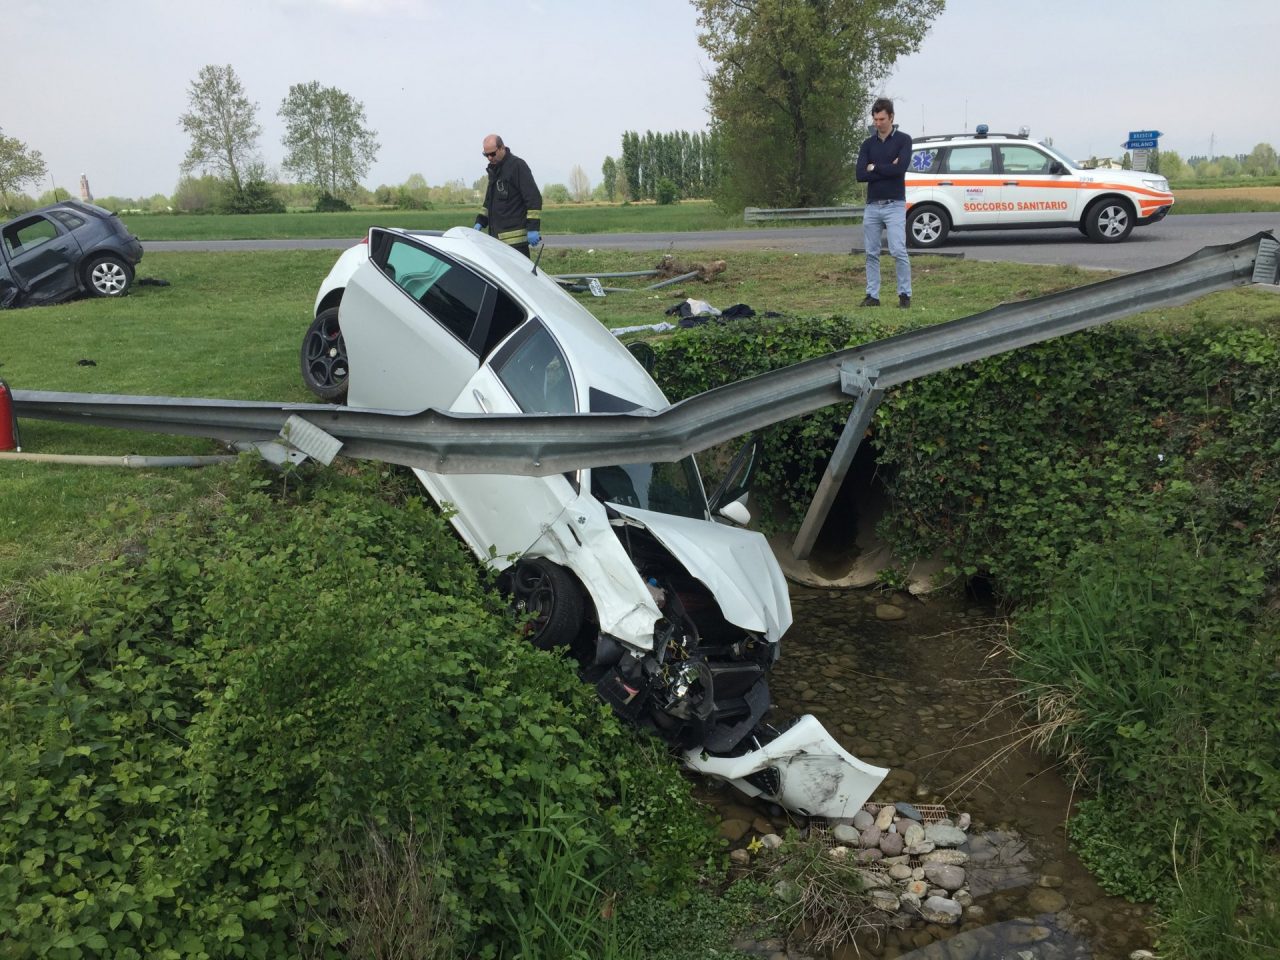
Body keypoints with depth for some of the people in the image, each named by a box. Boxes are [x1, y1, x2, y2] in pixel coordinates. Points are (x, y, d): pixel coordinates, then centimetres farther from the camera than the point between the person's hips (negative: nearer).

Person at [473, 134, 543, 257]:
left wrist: (533, 228, -19)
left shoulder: (517, 165, -8)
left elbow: (534, 198, -14)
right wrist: (480, 222, 19)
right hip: (497, 237, 9)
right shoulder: (493, 169, 19)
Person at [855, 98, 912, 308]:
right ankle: (872, 295, 12)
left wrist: (875, 168, -7)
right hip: (872, 206, 4)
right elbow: (860, 175, -3)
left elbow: (900, 168, -17)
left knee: (898, 251, -11)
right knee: (872, 253, 6)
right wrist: (887, 169, -9)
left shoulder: (903, 140, -1)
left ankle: (905, 294, -1)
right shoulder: (868, 144, 10)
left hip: (895, 206, -4)